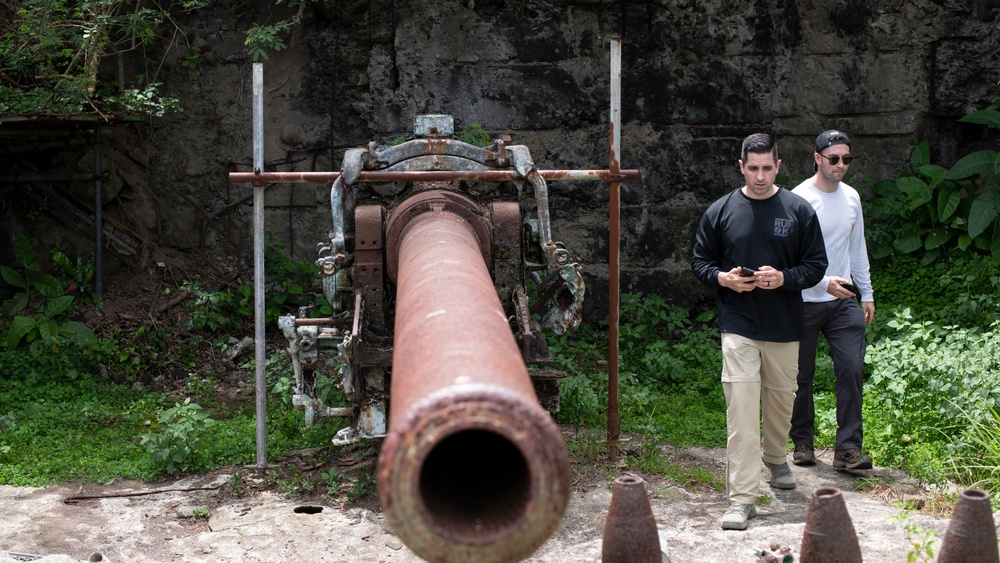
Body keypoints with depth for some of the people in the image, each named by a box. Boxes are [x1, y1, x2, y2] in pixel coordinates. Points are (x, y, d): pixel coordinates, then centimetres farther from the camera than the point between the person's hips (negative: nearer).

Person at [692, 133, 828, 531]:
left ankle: (777, 459, 47)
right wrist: (723, 278, -12)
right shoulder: (721, 211, 2)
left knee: (781, 400, 18)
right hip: (738, 326, -2)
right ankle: (742, 499, -11)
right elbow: (700, 261, 9)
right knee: (741, 410, -10)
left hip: (784, 327, 2)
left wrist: (783, 278, -16)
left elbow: (816, 266, 3)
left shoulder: (799, 211, 1)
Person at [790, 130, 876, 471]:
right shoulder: (800, 199, -11)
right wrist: (824, 283, -25)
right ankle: (803, 442, 20)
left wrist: (867, 293, 17)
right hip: (805, 300, -4)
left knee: (852, 367, -8)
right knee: (802, 375, 5)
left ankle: (848, 448, -6)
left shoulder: (851, 197, 9)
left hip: (844, 300, 5)